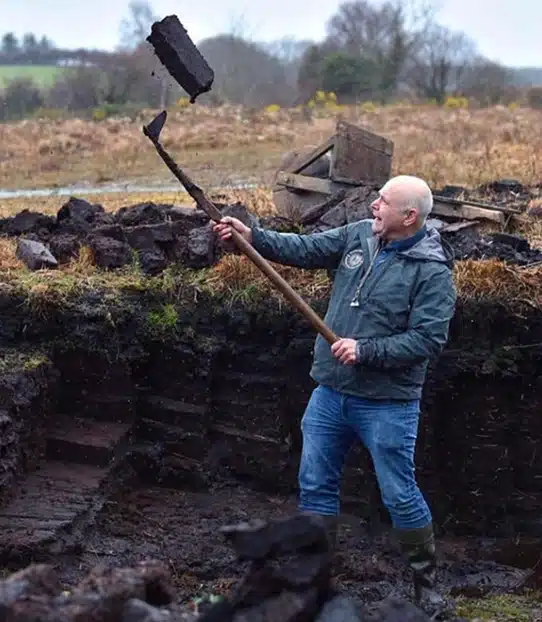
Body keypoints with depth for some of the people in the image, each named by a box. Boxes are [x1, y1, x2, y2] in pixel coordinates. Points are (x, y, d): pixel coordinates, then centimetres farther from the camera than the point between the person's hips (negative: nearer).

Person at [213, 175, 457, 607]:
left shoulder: (432, 271, -15)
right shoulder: (359, 236, 3)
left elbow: (429, 339, -20)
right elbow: (305, 249, 4)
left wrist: (365, 351, -23)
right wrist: (251, 236, -9)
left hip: (386, 402, -6)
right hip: (330, 391, 6)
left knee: (400, 495, 3)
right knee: (316, 485, 13)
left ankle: (427, 582, 22)